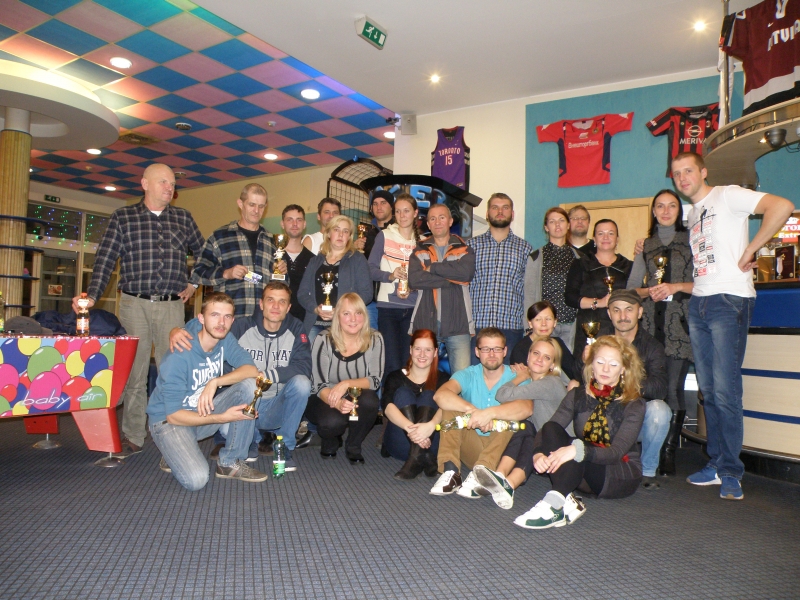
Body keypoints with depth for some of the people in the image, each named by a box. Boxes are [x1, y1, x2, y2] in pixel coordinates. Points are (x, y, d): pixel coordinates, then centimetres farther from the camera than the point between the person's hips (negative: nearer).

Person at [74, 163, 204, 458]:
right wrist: (92, 296, -11)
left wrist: (194, 283, 12)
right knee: (133, 371, 3)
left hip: (172, 305, 1)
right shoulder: (122, 217, 7)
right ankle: (133, 437, 14)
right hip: (134, 304, -1)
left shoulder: (183, 218, 12)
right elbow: (105, 259, 0)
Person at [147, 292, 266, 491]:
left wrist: (215, 381, -33)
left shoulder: (226, 340, -7)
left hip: (204, 411, 6)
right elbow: (173, 415, -23)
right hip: (169, 420, -6)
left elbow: (252, 369, -18)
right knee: (196, 479, -29)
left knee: (250, 385, -19)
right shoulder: (179, 356, -25)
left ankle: (230, 462, -7)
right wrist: (222, 417, -30)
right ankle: (174, 455, 8)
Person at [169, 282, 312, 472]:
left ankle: (285, 446, -4)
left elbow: (304, 367, -17)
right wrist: (176, 331, -35)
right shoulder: (242, 326, -10)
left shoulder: (295, 329, -6)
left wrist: (266, 375, -27)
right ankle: (252, 441, 5)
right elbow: (202, 330, -12)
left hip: (277, 409, 0)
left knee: (301, 382, -28)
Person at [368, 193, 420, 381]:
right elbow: (371, 269, 0)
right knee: (392, 363, -5)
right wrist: (390, 275, -18)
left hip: (413, 308, 2)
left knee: (407, 362, 5)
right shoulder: (384, 236, 4)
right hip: (388, 307, -2)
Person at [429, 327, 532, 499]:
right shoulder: (468, 375, 0)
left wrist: (490, 412, -43)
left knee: (512, 411, -26)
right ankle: (450, 472, -30)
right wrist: (472, 410, -36)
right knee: (450, 405, -16)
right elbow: (440, 395, -22)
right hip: (471, 446, 2)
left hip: (501, 448, -1)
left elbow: (527, 408, -28)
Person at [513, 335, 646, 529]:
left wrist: (579, 450, -41)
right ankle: (566, 501, -38)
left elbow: (616, 452, -22)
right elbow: (546, 430, -8)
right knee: (551, 428, -24)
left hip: (622, 475, -3)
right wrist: (538, 454, -32)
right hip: (581, 471, 3)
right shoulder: (577, 396, 4)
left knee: (577, 456, -33)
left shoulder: (633, 405, -6)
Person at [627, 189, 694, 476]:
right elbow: (631, 287, 16)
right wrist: (649, 291, -3)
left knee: (673, 388, -8)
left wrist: (676, 287, -11)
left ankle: (669, 452, 1)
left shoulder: (691, 240, 8)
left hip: (680, 323, -3)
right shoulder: (647, 245, 18)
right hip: (650, 323, 3)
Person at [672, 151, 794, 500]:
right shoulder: (692, 214, 22)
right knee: (708, 391, 8)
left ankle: (731, 472, 1)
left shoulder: (727, 196, 0)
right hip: (698, 303, 8)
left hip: (728, 301, -8)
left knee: (725, 390, -9)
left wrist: (748, 252, -14)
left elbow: (782, 207, -16)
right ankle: (717, 465, 17)